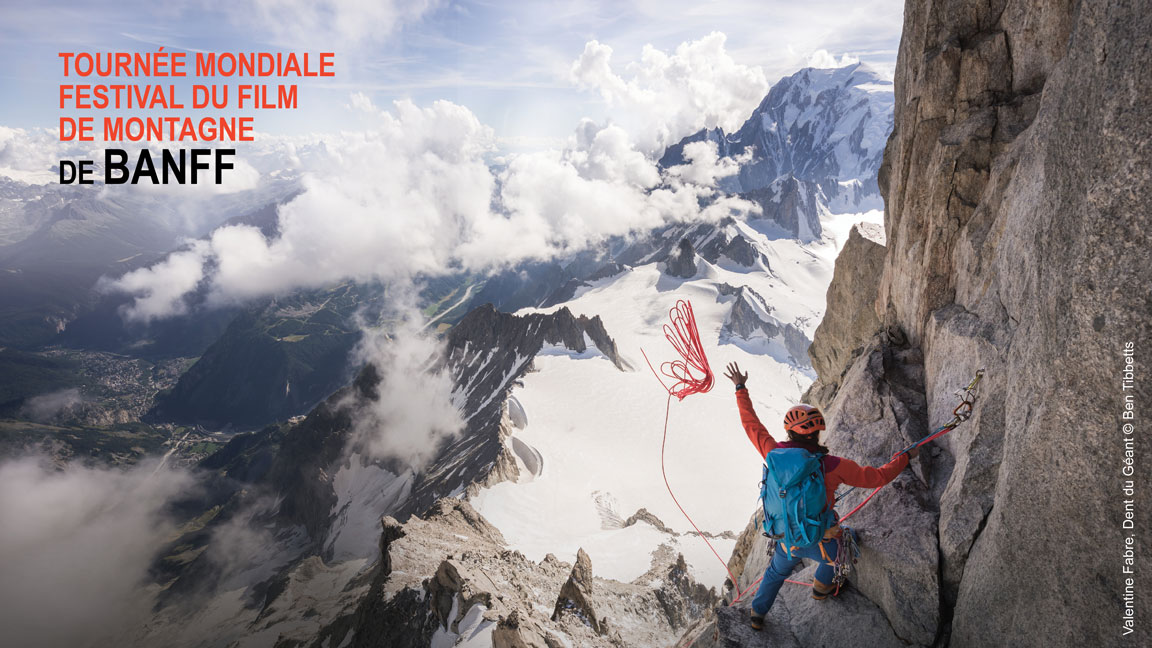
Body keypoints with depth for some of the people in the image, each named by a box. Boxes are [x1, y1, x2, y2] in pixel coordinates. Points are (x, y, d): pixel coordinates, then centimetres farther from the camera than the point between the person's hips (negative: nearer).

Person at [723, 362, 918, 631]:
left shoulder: (775, 454, -16)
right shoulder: (833, 466, -25)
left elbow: (751, 423, -3)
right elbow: (877, 477, -14)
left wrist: (740, 389, 9)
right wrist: (906, 456, 3)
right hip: (820, 543, -3)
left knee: (776, 572, 34)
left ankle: (757, 613, 47)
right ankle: (821, 587, 52)